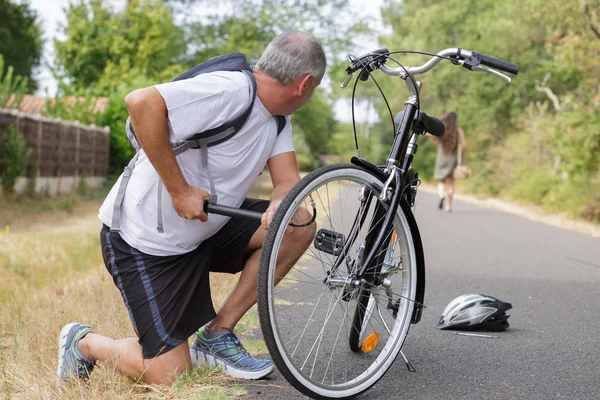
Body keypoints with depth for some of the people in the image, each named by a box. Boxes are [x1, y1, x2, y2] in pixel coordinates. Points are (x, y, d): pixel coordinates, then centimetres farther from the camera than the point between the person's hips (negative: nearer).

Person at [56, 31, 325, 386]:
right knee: (170, 375, -8)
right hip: (143, 239, -8)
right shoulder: (229, 91, -25)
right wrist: (179, 189, -30)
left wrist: (279, 205, -27)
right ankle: (84, 342, 20)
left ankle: (216, 335, 3)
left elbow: (289, 181, -2)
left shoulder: (277, 117, 4)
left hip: (204, 228, 8)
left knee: (300, 225, -7)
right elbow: (141, 102, -34)